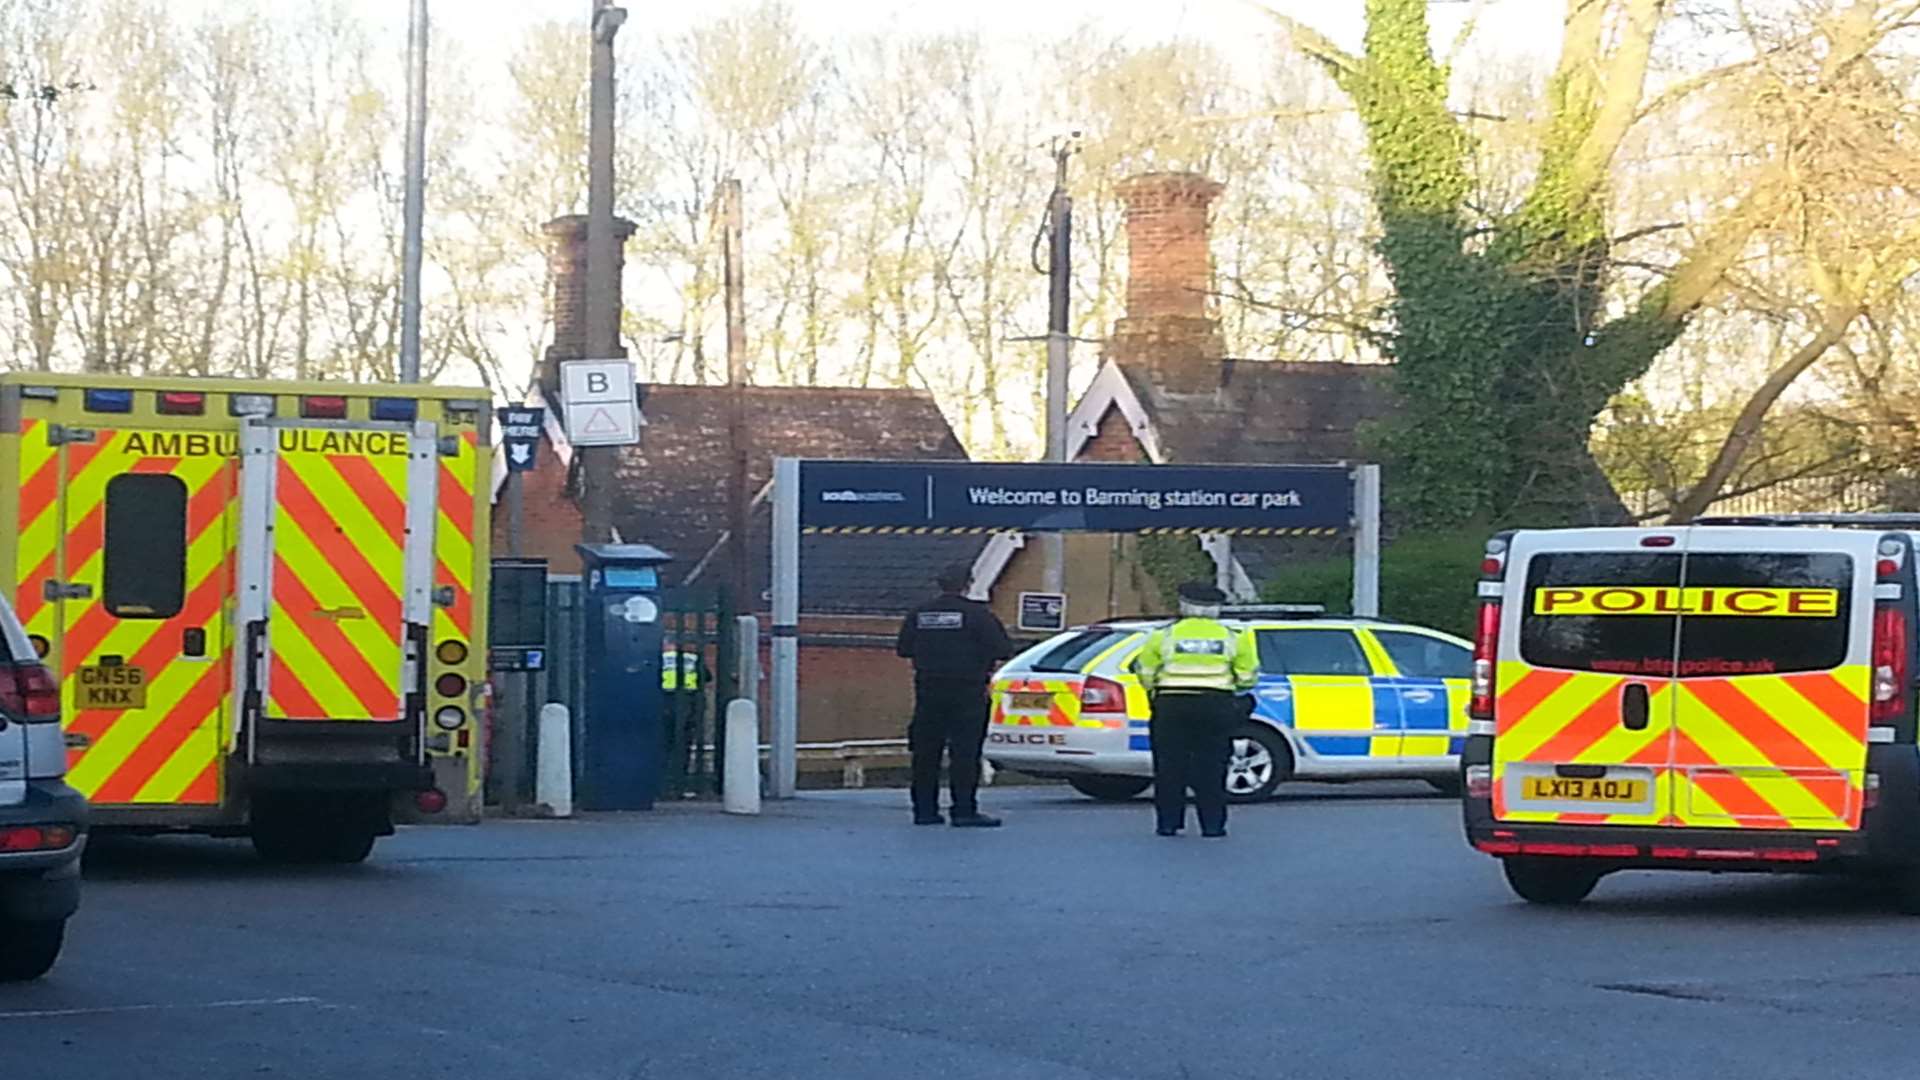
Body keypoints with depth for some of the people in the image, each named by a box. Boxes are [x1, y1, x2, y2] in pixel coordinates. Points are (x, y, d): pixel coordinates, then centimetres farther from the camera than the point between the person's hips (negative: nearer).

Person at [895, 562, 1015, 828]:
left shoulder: (919, 614, 5)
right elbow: (1003, 649, -11)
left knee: (926, 751, 9)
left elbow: (903, 648, 11)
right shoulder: (976, 614, -9)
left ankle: (924, 809, 10)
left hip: (928, 690, 5)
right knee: (965, 751, -3)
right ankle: (965, 810, -6)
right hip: (967, 691, -4)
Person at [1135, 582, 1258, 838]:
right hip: (1215, 706, 1)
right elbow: (1248, 675, 6)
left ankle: (1168, 822, 5)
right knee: (1211, 767, 4)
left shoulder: (1166, 636, 4)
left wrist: (1154, 692, 24)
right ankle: (1212, 824, 2)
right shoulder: (1230, 638, 7)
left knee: (1170, 765, 6)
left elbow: (1146, 674, 6)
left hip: (1172, 706, 0)